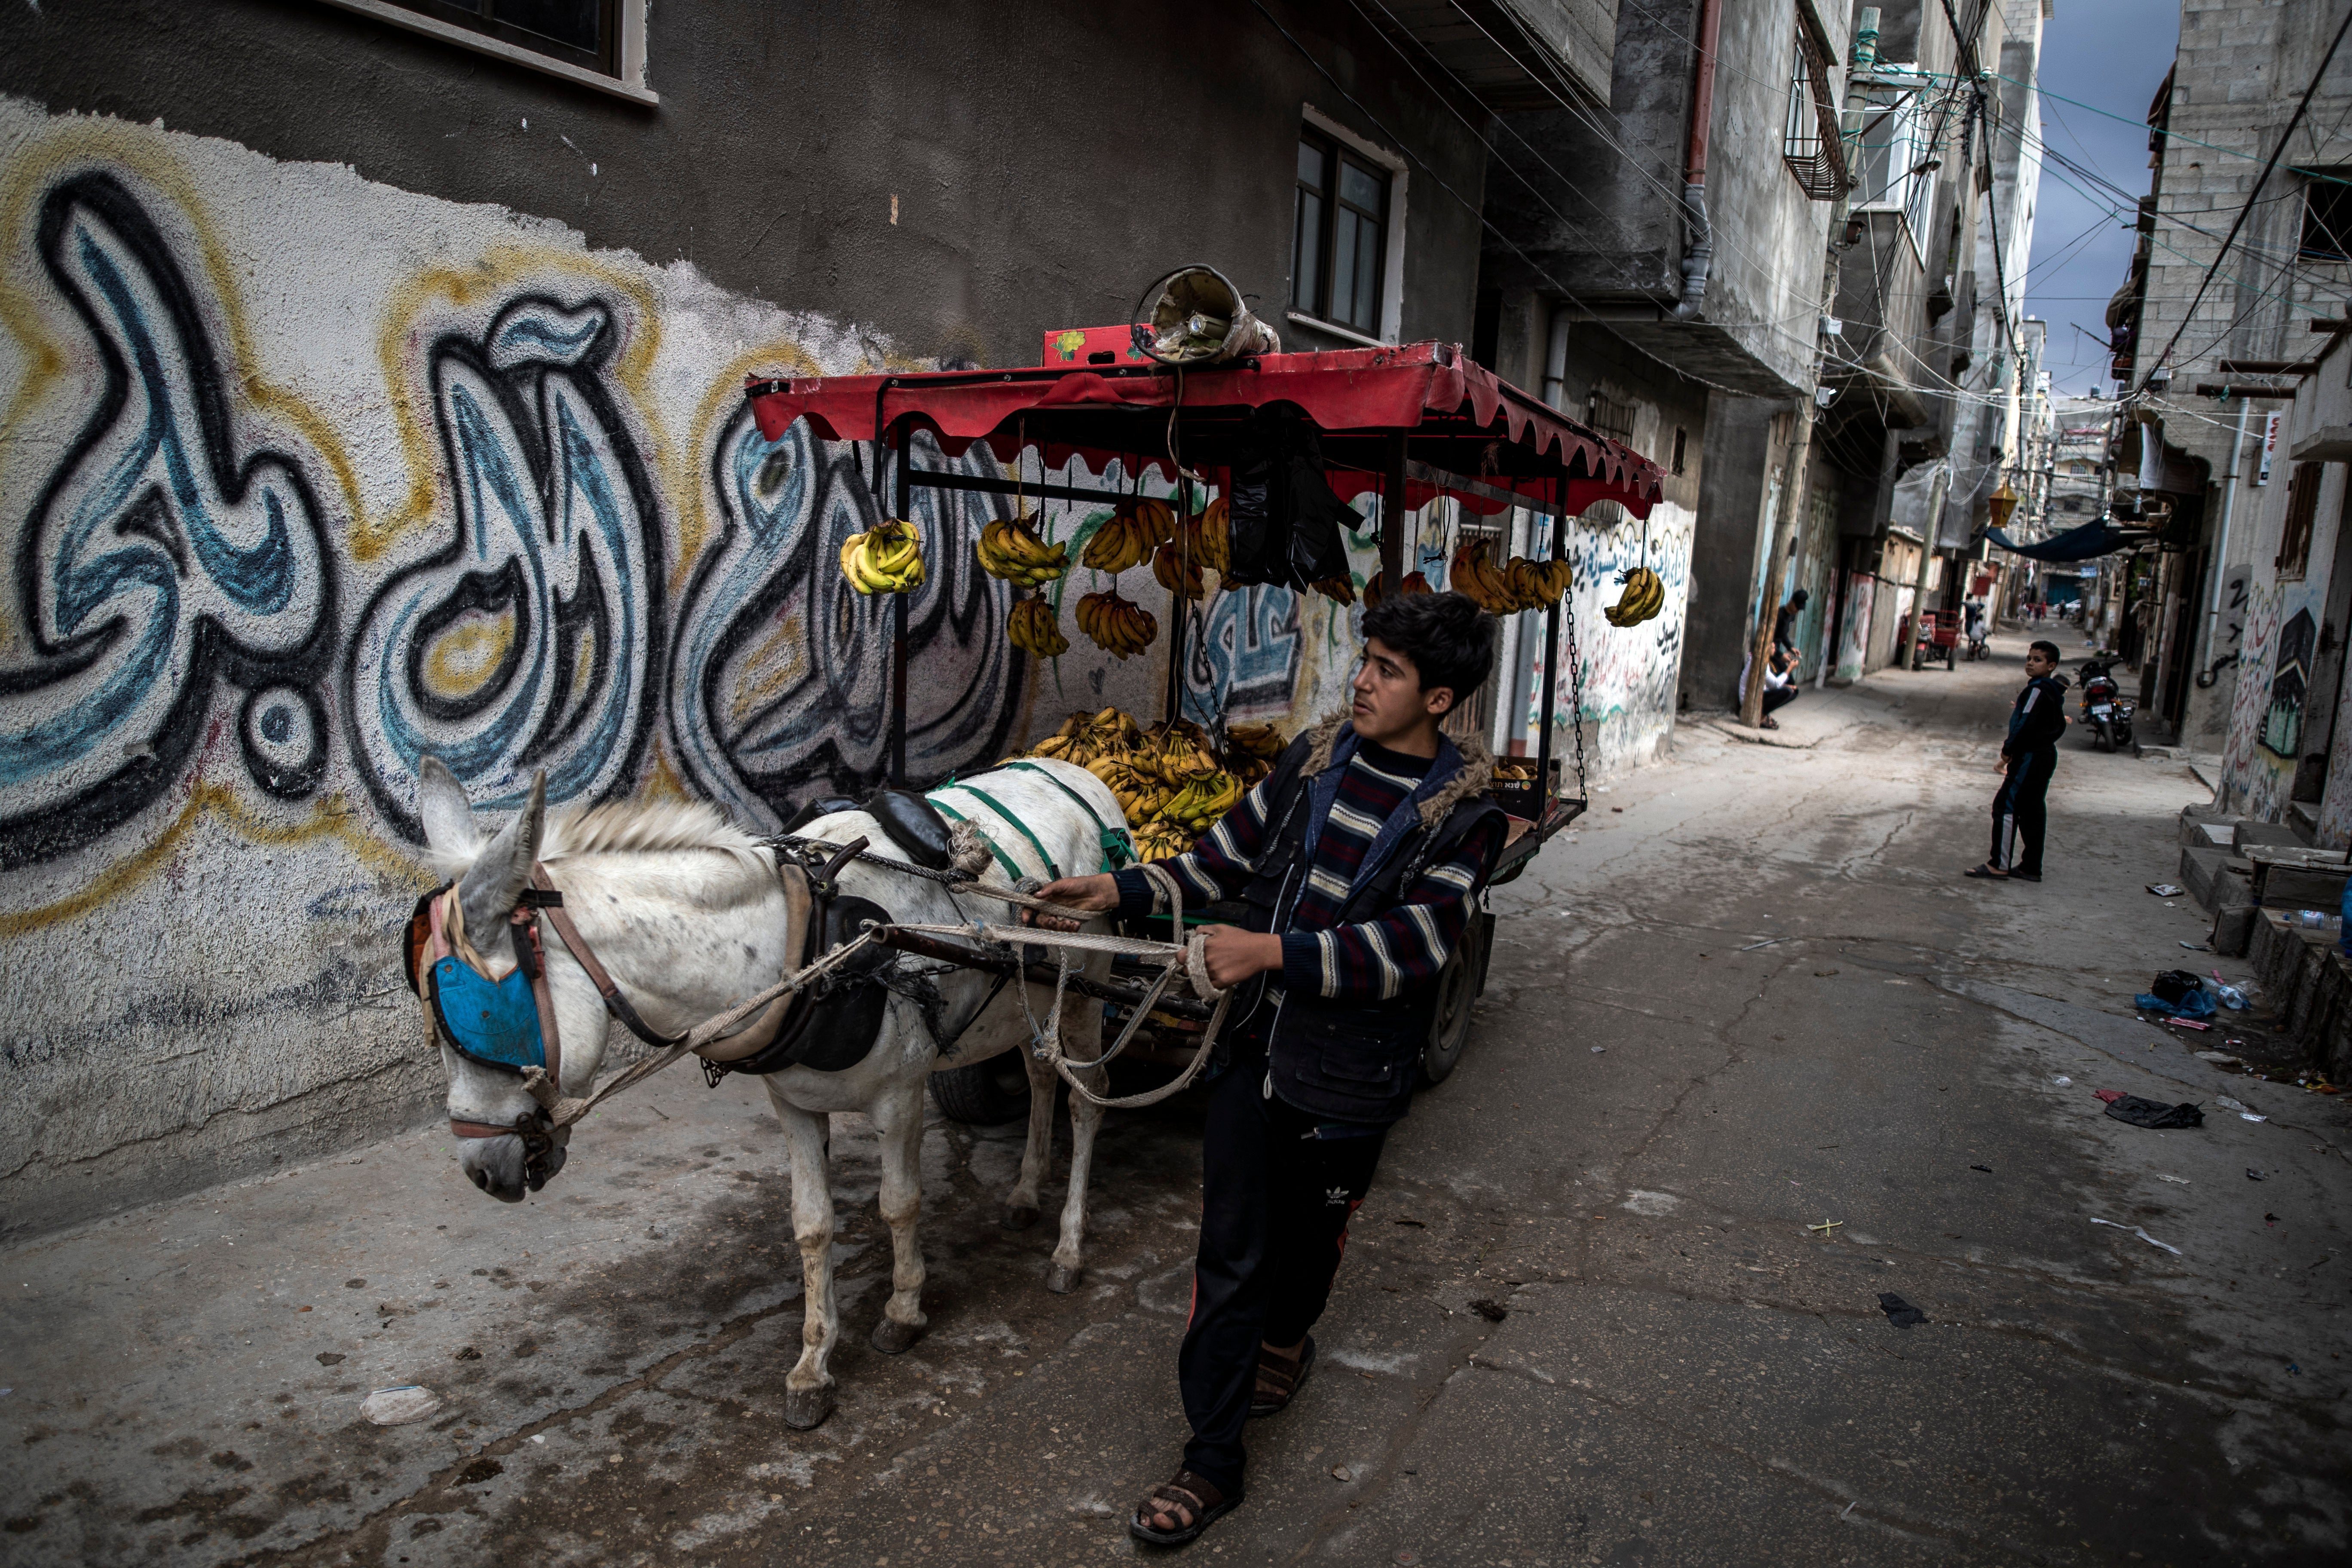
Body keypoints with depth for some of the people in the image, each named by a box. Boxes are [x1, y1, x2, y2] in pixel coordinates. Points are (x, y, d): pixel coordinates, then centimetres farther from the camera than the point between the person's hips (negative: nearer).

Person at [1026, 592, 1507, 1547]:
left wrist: (1275, 951, -31)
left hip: (1349, 1075, -3)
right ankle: (1212, 1460, 18)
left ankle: (1285, 1336, 53)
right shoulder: (1316, 757, 1)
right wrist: (1123, 892, 0)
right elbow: (1230, 855, 10)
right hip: (1256, 1044, 3)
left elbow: (1413, 946, -24)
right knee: (1229, 1246, 5)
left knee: (1309, 1228, 20)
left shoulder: (1463, 814, -14)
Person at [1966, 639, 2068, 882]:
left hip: (2030, 758, -10)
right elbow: (2059, 727, 22)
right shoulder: (2054, 692, 15)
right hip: (2045, 754, 10)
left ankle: (2000, 865, -9)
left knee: (2006, 806, -9)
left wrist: (2009, 750, -11)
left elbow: (2027, 724, -22)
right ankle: (2031, 867, 15)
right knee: (2032, 810, 12)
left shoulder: (2038, 690, -15)